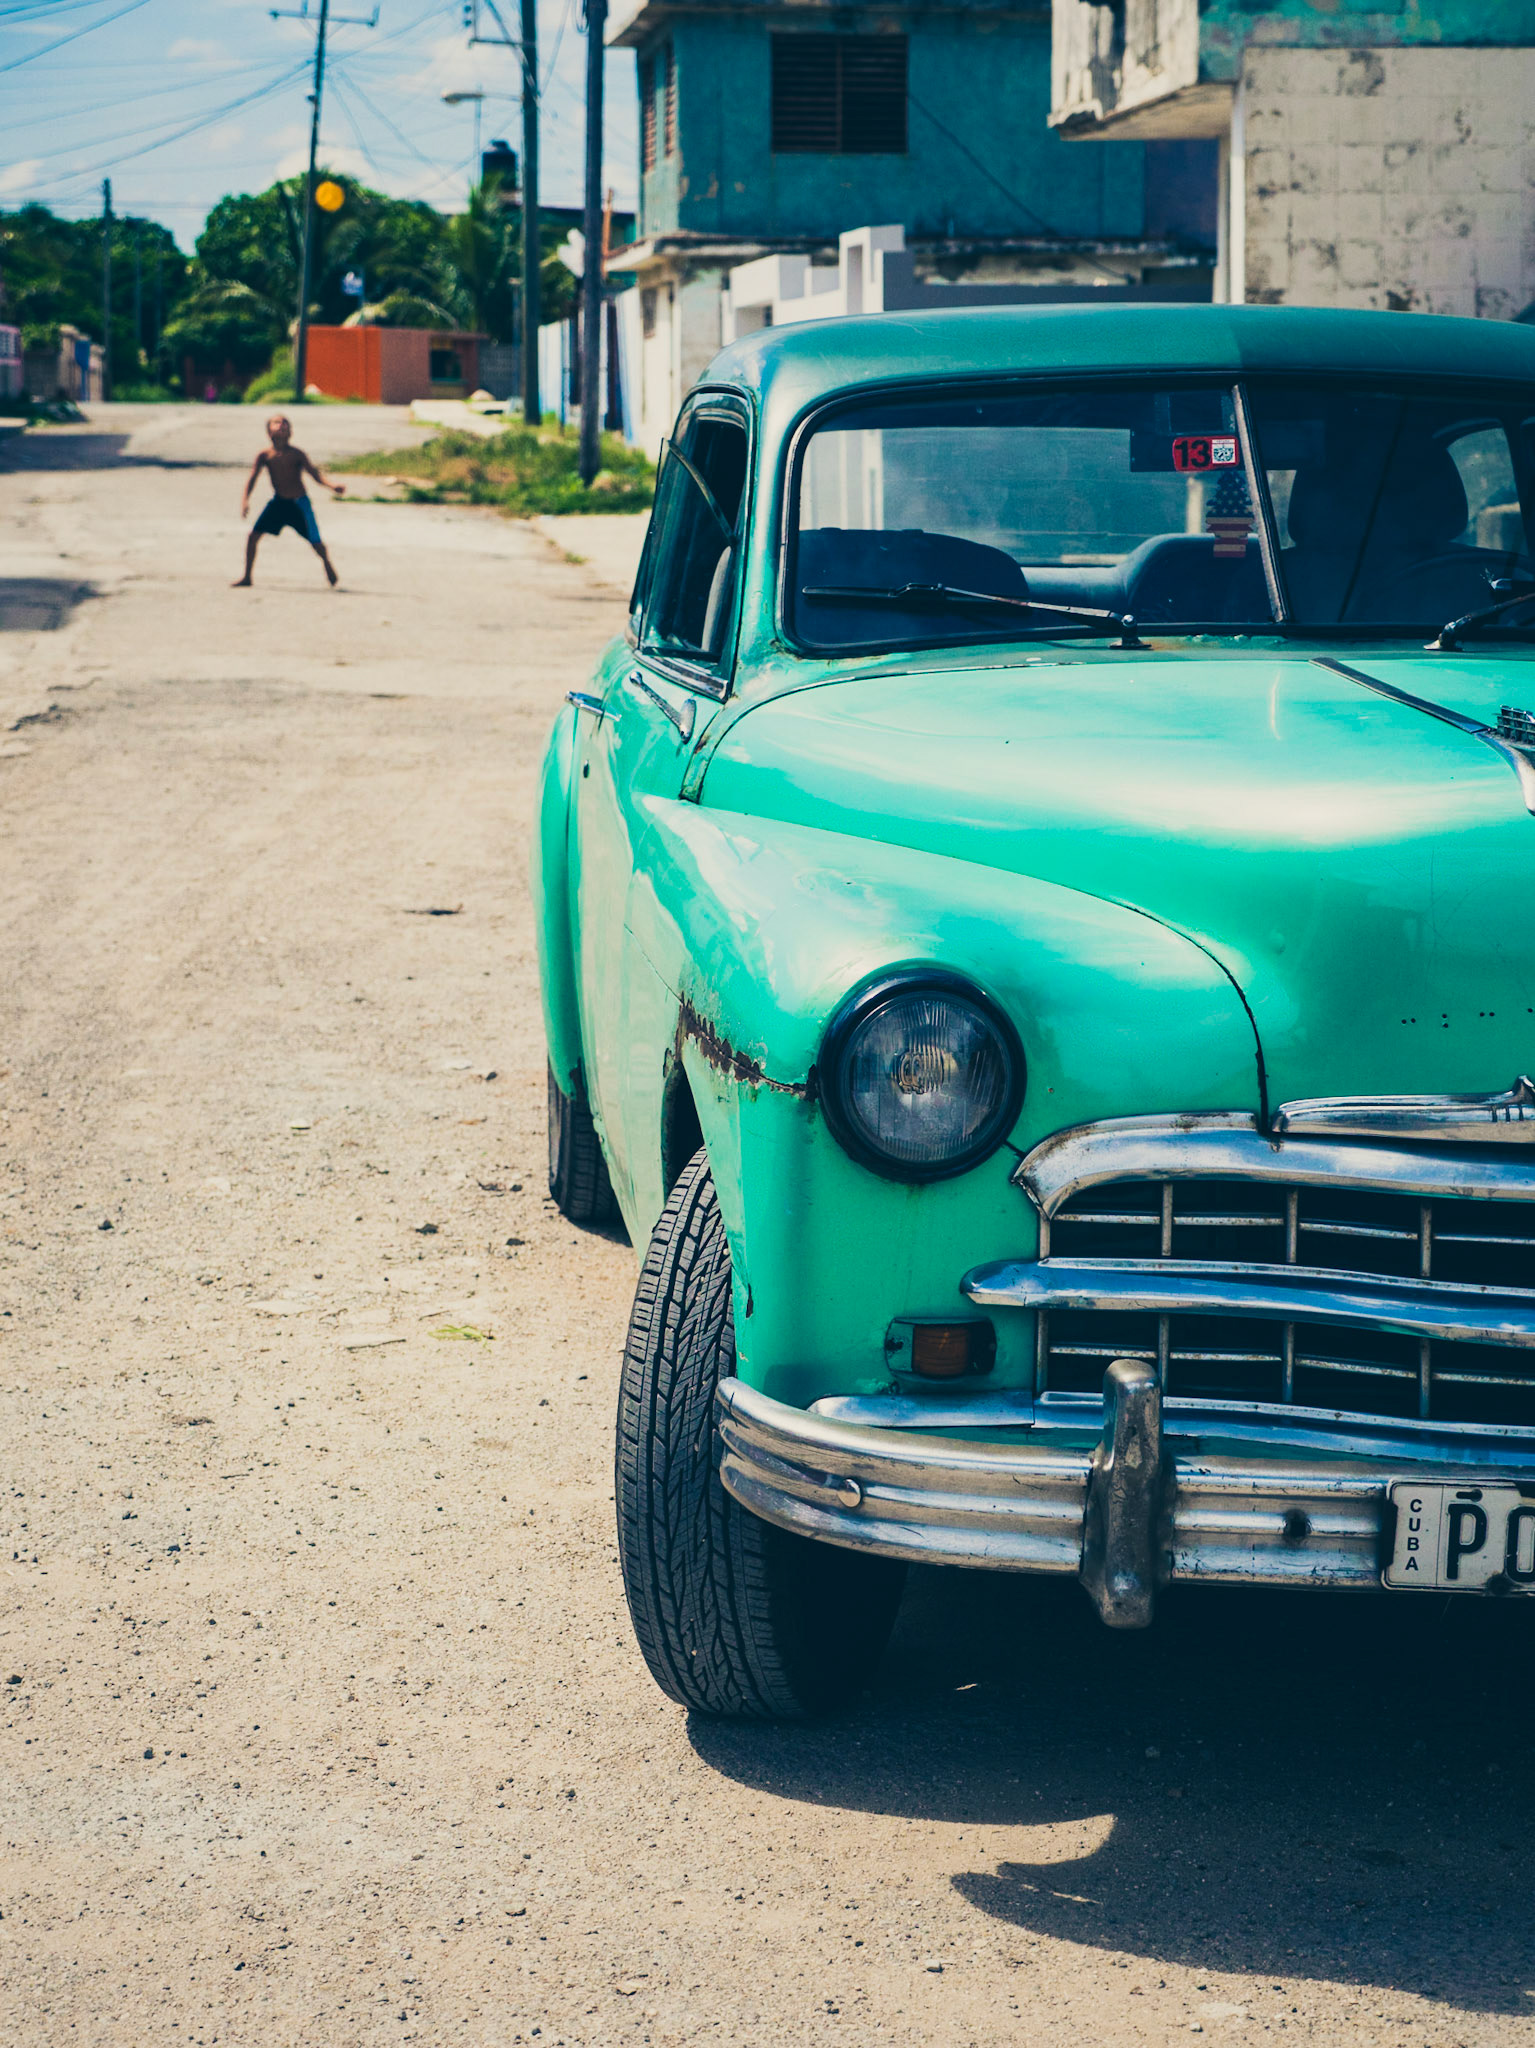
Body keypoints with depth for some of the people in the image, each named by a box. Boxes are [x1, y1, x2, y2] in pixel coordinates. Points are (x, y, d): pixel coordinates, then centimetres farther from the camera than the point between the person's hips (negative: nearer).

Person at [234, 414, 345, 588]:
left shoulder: (296, 454, -11)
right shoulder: (265, 455, -5)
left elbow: (315, 475, -12)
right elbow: (251, 478, -7)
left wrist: (333, 486, -29)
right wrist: (244, 500, -22)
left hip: (299, 502, -2)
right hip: (277, 502, 2)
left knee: (315, 542, -4)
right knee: (254, 534, -8)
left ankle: (328, 565, 30)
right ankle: (247, 577, 6)